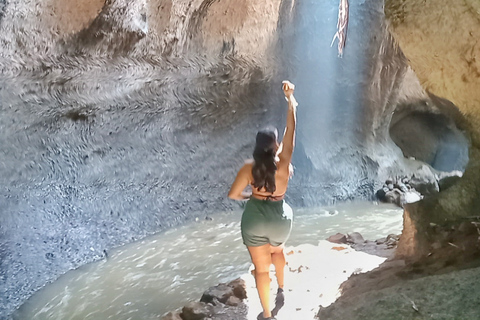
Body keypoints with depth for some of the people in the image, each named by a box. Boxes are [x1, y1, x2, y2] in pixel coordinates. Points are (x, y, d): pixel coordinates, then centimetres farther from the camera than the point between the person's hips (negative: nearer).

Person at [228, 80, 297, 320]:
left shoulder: (249, 168, -14)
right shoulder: (283, 164, -16)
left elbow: (233, 194, -7)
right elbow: (291, 129, -13)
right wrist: (290, 99, -8)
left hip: (254, 221, -1)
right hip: (279, 219, 1)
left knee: (261, 268, 10)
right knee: (277, 251, 35)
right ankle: (281, 290, 28)